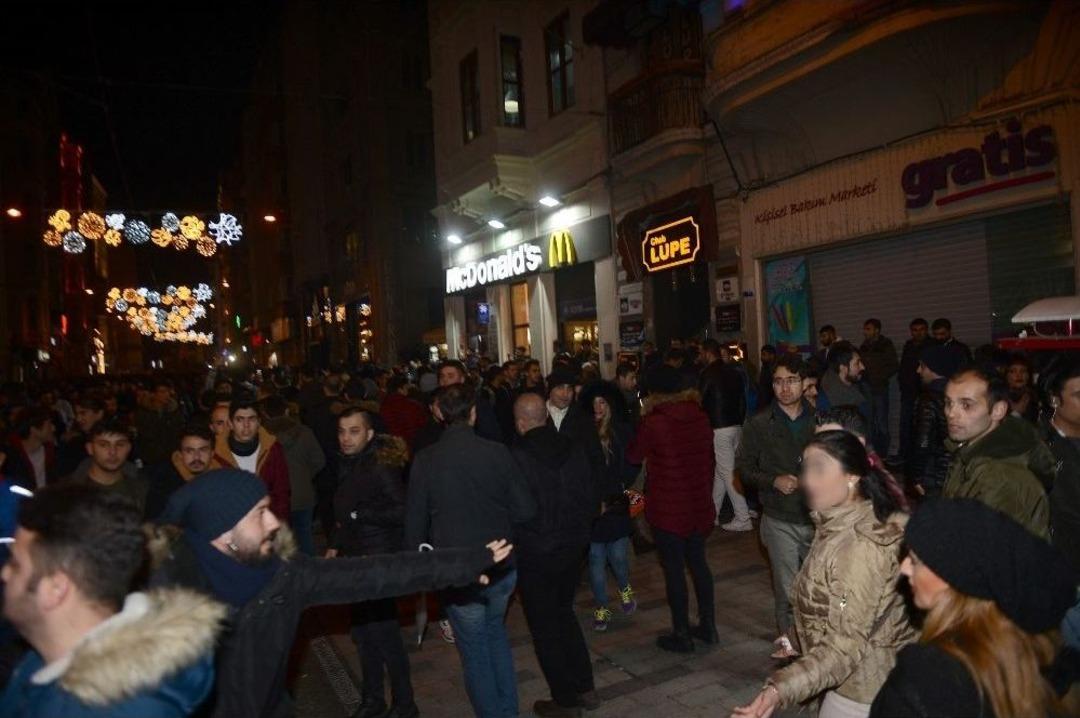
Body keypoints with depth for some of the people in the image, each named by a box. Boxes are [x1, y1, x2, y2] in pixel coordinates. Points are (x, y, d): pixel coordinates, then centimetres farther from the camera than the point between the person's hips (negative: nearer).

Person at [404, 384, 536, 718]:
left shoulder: (425, 460, -13)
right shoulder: (497, 452, -12)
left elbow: (415, 521, -5)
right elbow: (526, 510, -8)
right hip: (502, 566, 2)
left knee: (475, 650, 14)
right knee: (495, 632, 25)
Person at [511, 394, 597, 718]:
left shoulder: (518, 456, -20)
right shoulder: (574, 449, -5)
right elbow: (592, 498, 0)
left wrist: (513, 543, 3)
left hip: (535, 554, -5)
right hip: (573, 546, 6)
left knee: (545, 627, 11)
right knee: (564, 613, 24)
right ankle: (583, 686, 32)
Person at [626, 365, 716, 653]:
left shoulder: (654, 423, -18)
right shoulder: (700, 417, 0)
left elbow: (633, 456, -2)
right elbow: (707, 458, 10)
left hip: (667, 509, -6)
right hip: (699, 505, 6)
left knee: (674, 568, 6)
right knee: (698, 562, 19)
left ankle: (682, 635, 16)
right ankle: (708, 626, 29)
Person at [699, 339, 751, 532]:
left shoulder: (708, 373, -11)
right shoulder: (733, 371, 9)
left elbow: (700, 400, -6)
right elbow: (742, 400, 13)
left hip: (720, 428, -8)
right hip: (736, 426, 8)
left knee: (728, 473, -3)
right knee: (721, 471, 15)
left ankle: (743, 519, -2)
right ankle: (712, 514, 24)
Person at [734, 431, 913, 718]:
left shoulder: (859, 546, -30)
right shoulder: (844, 526, -1)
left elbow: (846, 646, -31)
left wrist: (780, 688, -40)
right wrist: (799, 639, 14)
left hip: (862, 693, -8)